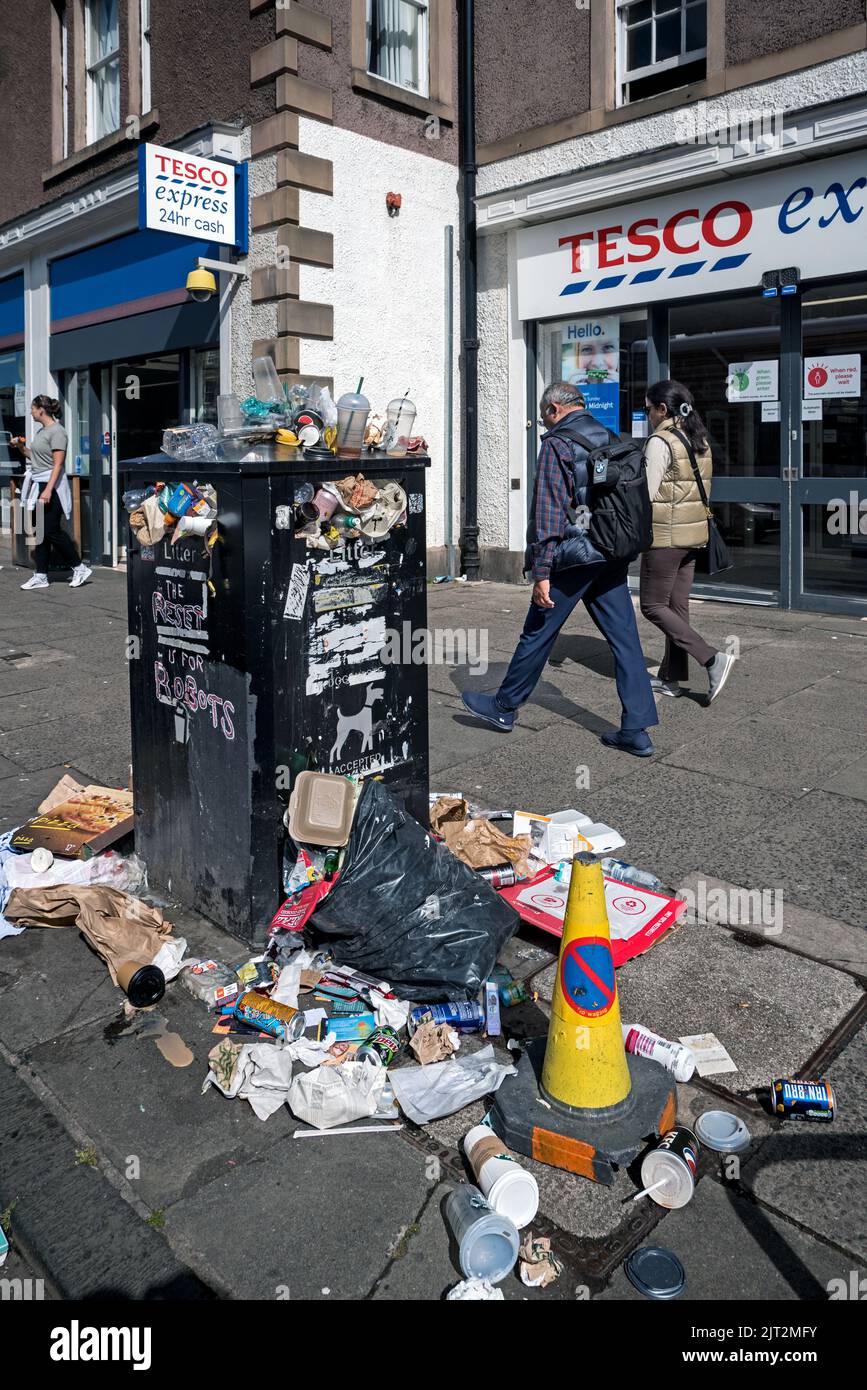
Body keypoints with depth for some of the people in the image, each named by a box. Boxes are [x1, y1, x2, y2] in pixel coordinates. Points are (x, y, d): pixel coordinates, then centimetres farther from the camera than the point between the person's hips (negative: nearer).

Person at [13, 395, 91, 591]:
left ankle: (79, 569, 5)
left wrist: (49, 490, -23)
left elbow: (57, 464, -17)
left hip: (52, 486, -9)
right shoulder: (41, 431, 16)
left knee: (51, 530, -7)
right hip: (37, 485, 9)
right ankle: (41, 576, 11)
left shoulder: (57, 431, -11)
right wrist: (22, 447, 8)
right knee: (40, 531, 8)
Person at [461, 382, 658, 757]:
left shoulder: (558, 444, -9)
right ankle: (636, 729, 3)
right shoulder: (612, 440, 13)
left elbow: (549, 511, -16)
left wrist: (541, 571, -17)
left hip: (572, 560, -7)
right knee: (625, 641, 3)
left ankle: (505, 707, 24)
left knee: (537, 635, 7)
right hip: (613, 558, 7)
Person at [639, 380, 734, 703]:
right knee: (677, 606, 11)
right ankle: (671, 677, 17)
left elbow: (646, 494, -17)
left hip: (665, 536, -9)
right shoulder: (699, 440, 12)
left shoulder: (660, 441, -14)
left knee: (652, 606, 0)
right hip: (693, 535, 9)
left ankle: (712, 659, -10)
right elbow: (702, 490, 17)